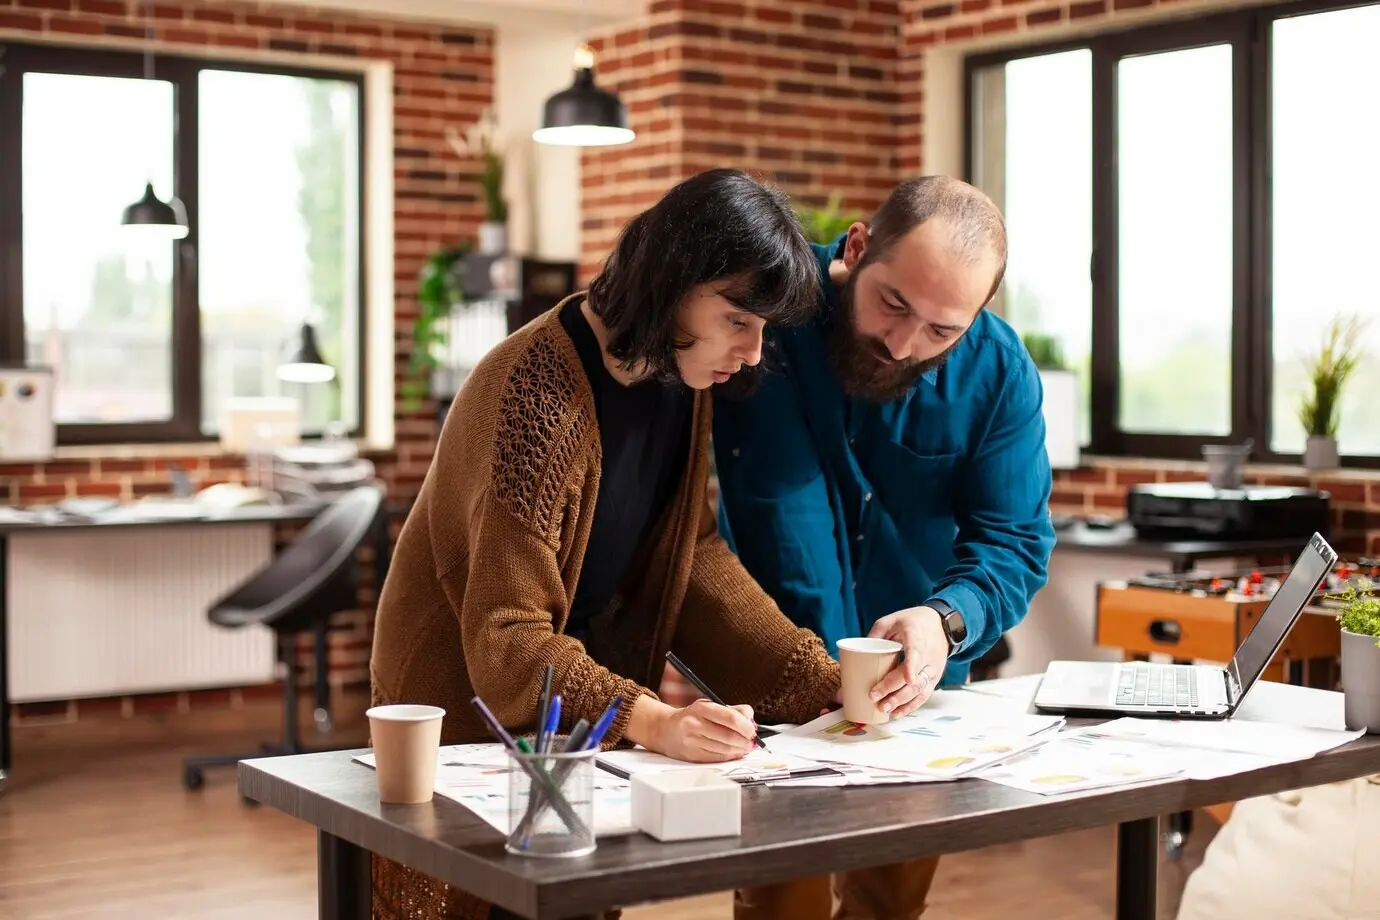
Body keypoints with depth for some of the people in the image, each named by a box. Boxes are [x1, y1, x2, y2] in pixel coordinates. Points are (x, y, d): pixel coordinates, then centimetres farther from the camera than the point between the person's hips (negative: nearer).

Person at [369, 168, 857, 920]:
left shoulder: (682, 380, -6)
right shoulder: (539, 393, -30)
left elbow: (694, 557, -5)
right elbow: (505, 637, -31)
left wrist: (825, 681, -15)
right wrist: (650, 722, -44)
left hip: (584, 720, 7)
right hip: (465, 720, -7)